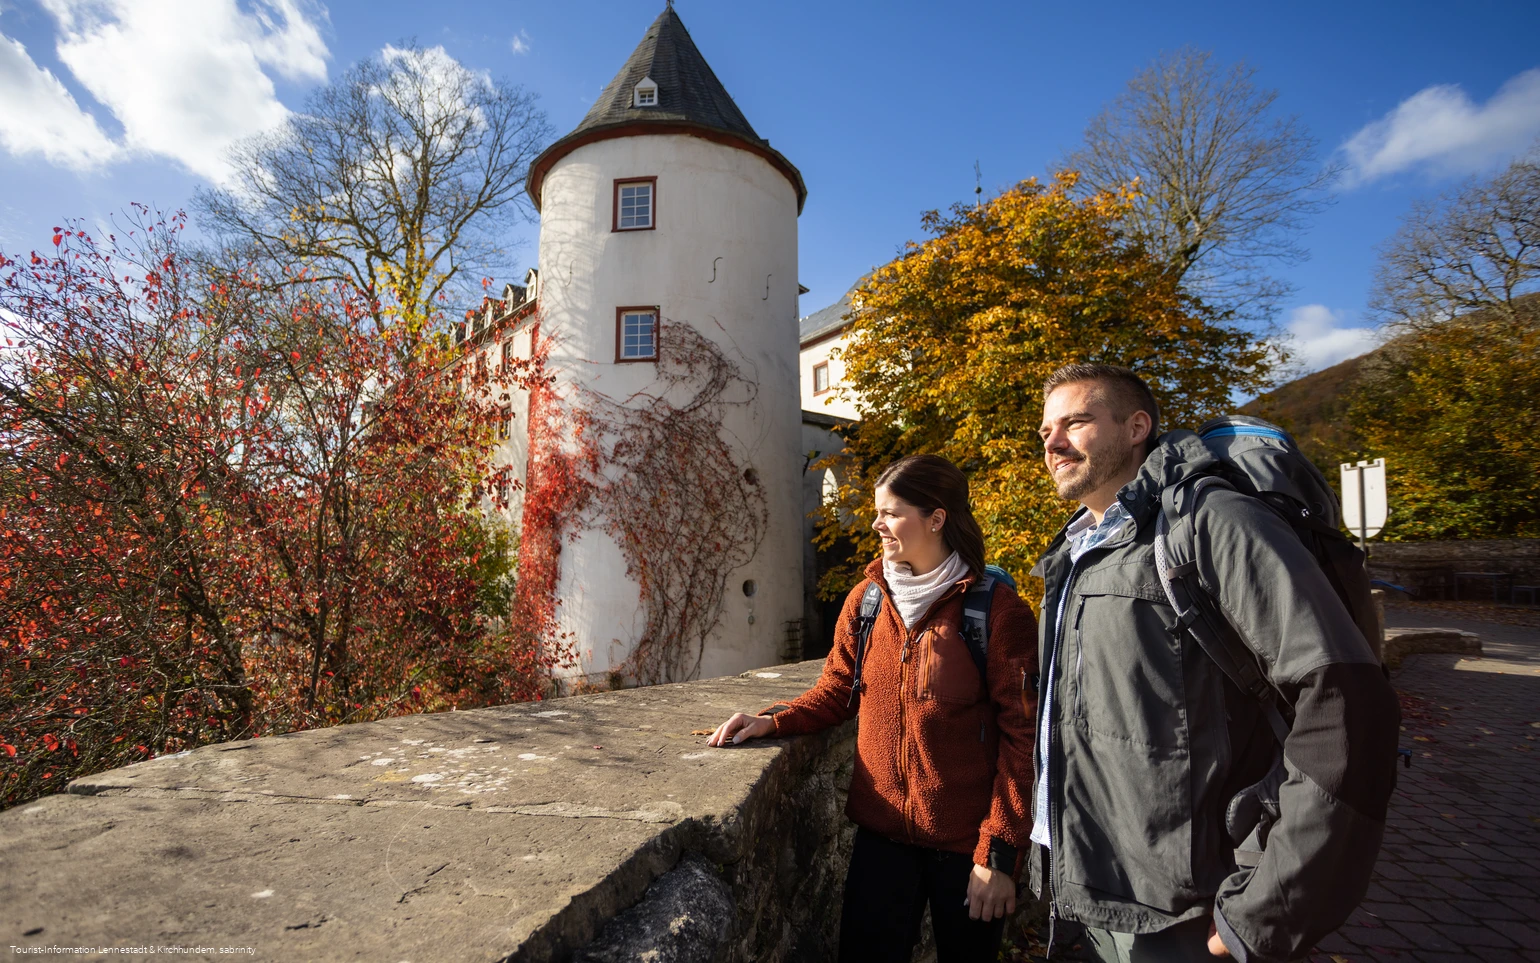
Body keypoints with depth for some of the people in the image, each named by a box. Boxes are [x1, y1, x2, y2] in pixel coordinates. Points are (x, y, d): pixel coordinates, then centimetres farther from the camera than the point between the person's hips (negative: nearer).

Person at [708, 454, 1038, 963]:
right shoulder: (866, 599, 0)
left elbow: (1020, 735, -13)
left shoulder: (997, 611, -14)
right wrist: (773, 720, -7)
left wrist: (1000, 852, -14)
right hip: (881, 830, 3)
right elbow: (835, 692, 9)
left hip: (965, 843, -3)